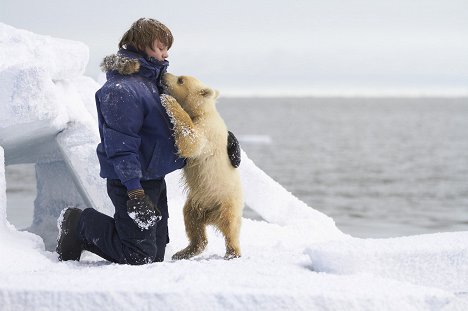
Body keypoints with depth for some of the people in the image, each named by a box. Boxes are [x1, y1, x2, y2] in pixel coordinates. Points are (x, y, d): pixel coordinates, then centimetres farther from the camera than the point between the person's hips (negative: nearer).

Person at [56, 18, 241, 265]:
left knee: (156, 255, 14)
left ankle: (84, 234, 23)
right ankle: (80, 225, 9)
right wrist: (135, 192, -29)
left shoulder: (154, 80, 11)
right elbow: (120, 146, -24)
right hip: (133, 182, -10)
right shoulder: (120, 89, -20)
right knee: (140, 257, -8)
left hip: (155, 179, 10)